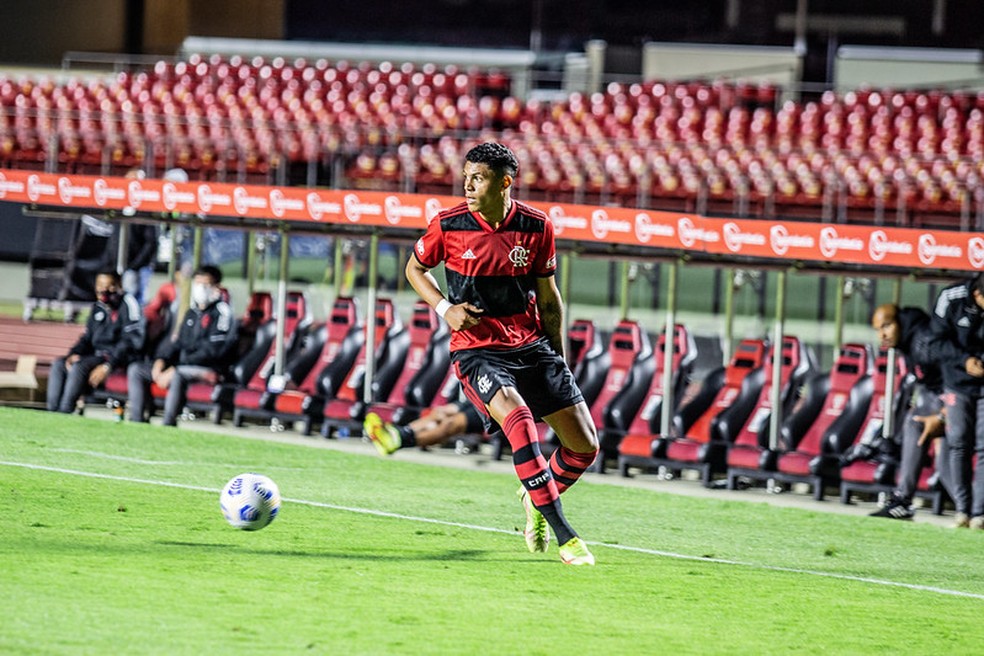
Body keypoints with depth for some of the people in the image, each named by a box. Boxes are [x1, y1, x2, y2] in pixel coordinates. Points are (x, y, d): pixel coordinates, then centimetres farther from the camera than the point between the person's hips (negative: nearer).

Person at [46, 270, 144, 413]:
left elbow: (130, 341, -16)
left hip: (117, 359, -8)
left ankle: (65, 413, -32)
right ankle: (53, 411, -15)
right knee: (58, 365, -6)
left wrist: (108, 365, -23)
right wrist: (74, 353, -1)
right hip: (97, 356, 8)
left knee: (80, 366, -30)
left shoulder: (126, 304, -9)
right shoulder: (98, 308, 16)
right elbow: (87, 338, 22)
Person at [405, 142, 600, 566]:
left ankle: (536, 499, 31)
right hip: (477, 351, -3)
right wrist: (445, 308, -7)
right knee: (519, 418, -31)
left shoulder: (536, 227, -2)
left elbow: (548, 299, 9)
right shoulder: (449, 225, -7)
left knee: (585, 446, -1)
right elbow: (415, 268, 11)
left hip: (532, 345, 3)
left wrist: (559, 362, 10)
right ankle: (564, 536, -27)